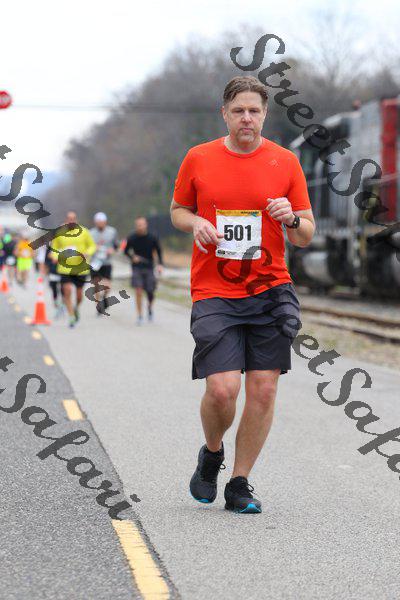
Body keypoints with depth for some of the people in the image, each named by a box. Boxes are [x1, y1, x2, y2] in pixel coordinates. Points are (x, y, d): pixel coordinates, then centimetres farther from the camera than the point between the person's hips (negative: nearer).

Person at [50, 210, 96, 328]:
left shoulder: (83, 232, 2)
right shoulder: (59, 233, 3)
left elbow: (92, 246, 7)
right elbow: (54, 248, 12)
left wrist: (87, 253, -13)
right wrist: (55, 257, -9)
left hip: (81, 268, 1)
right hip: (65, 268, -1)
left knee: (79, 293, 8)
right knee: (67, 291, -13)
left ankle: (76, 308, 40)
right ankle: (71, 316, -4)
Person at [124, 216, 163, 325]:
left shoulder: (152, 238, -5)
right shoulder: (131, 238, -5)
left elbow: (159, 251, 6)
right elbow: (126, 251, 9)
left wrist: (160, 264, -7)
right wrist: (132, 257, -12)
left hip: (149, 268, 0)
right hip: (137, 268, 0)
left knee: (150, 293, 0)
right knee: (138, 291, -12)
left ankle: (150, 307, 34)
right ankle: (139, 316, -2)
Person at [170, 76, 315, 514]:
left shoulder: (285, 162, 4)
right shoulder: (198, 159, 3)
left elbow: (306, 236, 7)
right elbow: (177, 210, 17)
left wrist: (291, 219, -15)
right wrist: (195, 222, -5)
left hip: (270, 289, 1)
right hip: (214, 293, -1)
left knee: (263, 391, -2)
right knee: (222, 389, -13)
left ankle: (239, 484, 13)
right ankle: (211, 454, 19)